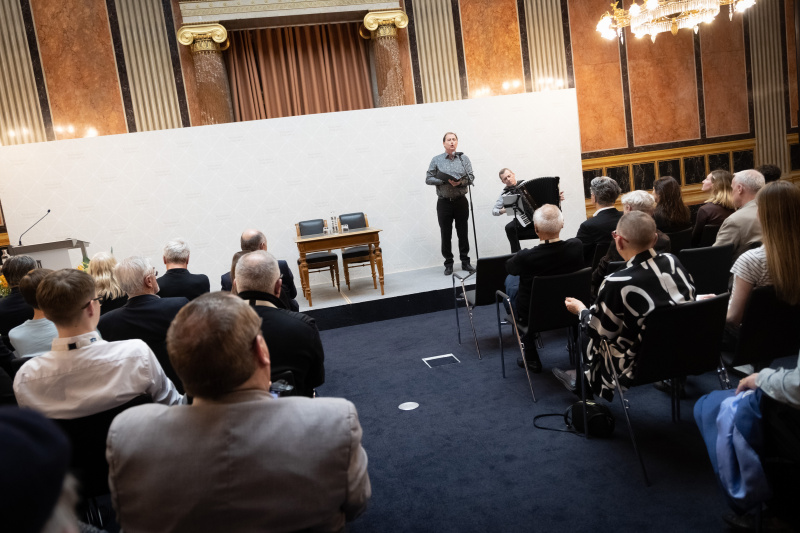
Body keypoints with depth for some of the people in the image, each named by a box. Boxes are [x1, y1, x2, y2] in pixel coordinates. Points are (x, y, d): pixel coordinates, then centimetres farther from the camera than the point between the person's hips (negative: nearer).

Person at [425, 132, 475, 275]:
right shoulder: (436, 160, 1)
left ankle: (465, 261, 18)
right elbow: (428, 179, -3)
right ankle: (448, 264, 14)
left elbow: (471, 178, 0)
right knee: (446, 234, 4)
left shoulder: (464, 159, 5)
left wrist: (460, 182, -20)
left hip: (461, 201, 1)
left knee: (463, 233, 7)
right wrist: (445, 180, -15)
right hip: (444, 203, -1)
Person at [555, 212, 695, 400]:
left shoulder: (617, 283, -30)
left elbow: (598, 330, -15)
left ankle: (583, 381, 42)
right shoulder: (673, 261, -13)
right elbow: (690, 299, 6)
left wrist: (580, 309, 6)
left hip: (641, 364, -6)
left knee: (586, 333, 18)